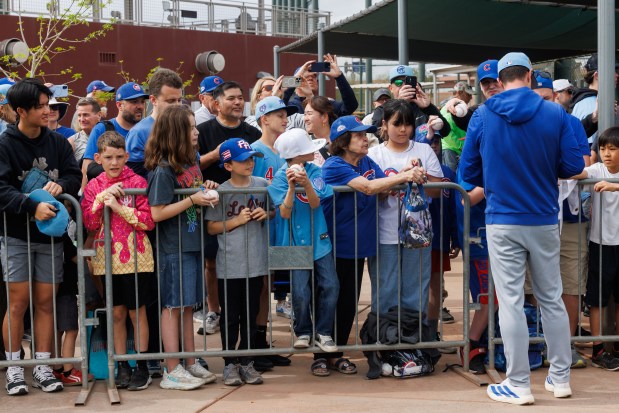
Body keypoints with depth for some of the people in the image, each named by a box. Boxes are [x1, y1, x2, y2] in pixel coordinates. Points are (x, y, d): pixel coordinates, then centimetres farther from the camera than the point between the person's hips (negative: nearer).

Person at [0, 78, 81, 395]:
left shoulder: (58, 142, 6)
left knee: (46, 302, 5)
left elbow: (75, 175, 7)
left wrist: (60, 185, -15)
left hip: (50, 233, 3)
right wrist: (32, 206, -27)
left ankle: (42, 367, 14)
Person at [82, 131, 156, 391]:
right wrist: (103, 197, -14)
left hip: (135, 257, -3)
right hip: (107, 259, 3)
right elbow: (89, 223, -3)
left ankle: (142, 367, 14)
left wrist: (118, 206, -16)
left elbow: (149, 220, -11)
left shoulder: (137, 182, -3)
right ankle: (122, 367, 18)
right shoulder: (93, 187, 6)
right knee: (117, 313, 9)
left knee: (137, 311, 4)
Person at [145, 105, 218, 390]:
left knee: (186, 305, 14)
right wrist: (192, 200, -19)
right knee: (173, 306, 0)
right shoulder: (163, 170, -16)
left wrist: (206, 190, -1)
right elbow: (157, 213, -19)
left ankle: (191, 364, 22)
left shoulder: (192, 162, 8)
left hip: (191, 244, 8)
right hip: (172, 248, -8)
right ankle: (172, 372, 7)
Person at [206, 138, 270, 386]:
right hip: (229, 266, -3)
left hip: (256, 263, 3)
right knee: (230, 317, 6)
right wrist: (237, 221, -14)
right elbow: (211, 227, -3)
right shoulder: (221, 192, -5)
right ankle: (230, 364, 17)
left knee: (251, 316, 11)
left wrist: (265, 214, -5)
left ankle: (246, 362, 22)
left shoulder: (262, 185, 3)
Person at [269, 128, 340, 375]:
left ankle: (323, 333, 13)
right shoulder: (281, 177, -6)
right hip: (295, 241, -3)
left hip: (319, 239, 3)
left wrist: (306, 182, -27)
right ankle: (303, 332, 18)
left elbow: (315, 203, -10)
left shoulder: (314, 171, 2)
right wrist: (291, 187, -26)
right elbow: (285, 212, -13)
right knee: (301, 292, -6)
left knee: (330, 286, -3)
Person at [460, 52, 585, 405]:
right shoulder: (556, 114, -5)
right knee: (552, 299, 14)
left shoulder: (482, 116, -4)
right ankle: (561, 378, 23)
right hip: (545, 220, 2)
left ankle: (519, 386, 6)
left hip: (503, 222, -1)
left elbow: (468, 170, 2)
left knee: (511, 303, 2)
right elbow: (574, 166, -3)